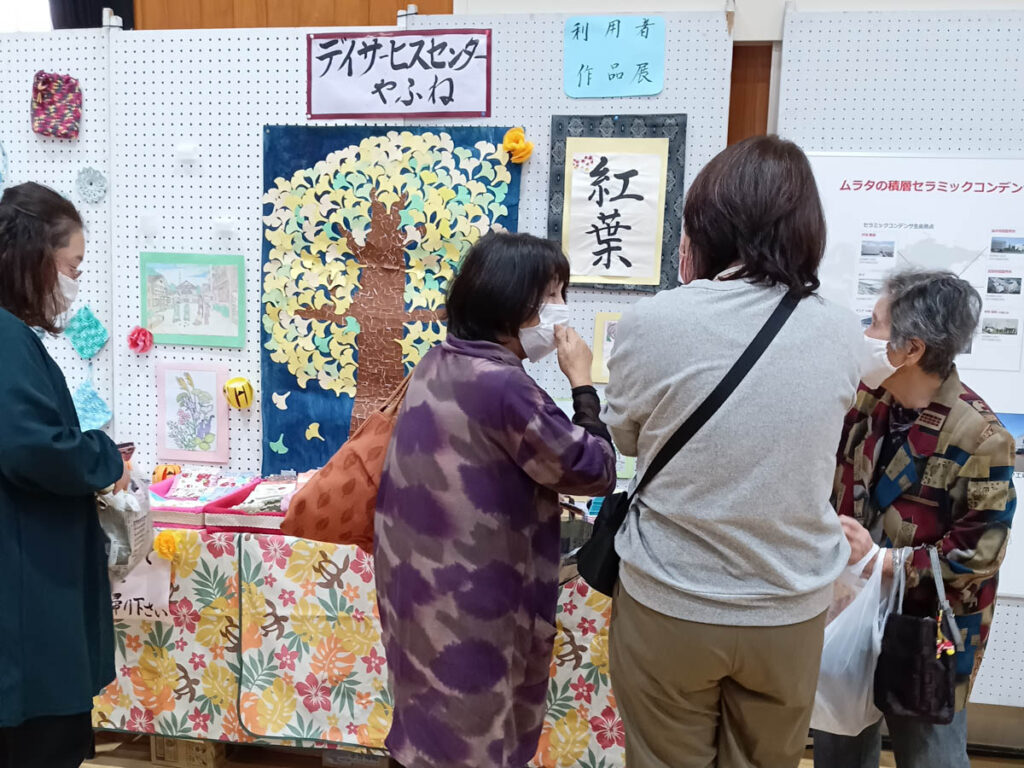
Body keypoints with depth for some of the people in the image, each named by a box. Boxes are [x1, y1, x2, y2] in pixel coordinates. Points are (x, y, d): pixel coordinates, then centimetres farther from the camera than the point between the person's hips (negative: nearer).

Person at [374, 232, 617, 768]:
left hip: (424, 579, 9)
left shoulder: (439, 363, 4)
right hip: (468, 596, -9)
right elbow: (596, 472, -16)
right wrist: (581, 382, -9)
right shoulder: (501, 384, -24)